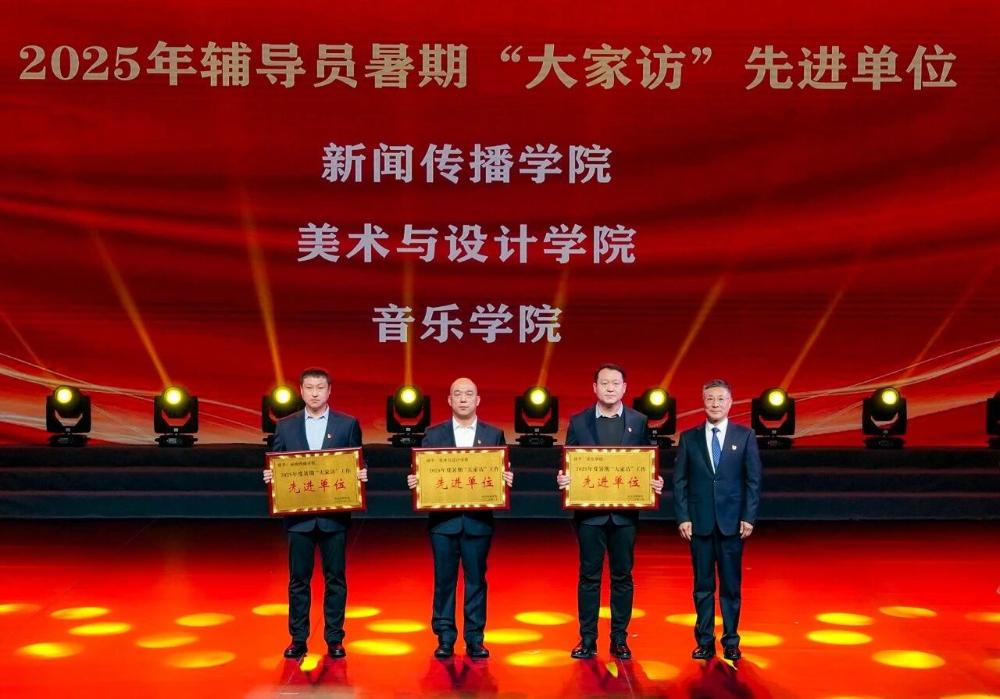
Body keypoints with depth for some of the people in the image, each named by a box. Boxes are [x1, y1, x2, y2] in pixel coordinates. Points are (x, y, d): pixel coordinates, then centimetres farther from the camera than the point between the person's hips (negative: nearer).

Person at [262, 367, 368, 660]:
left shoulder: (348, 424, 3)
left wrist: (361, 475, -17)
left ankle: (334, 639, 14)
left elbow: (357, 466, 4)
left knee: (335, 579, 5)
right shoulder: (286, 426, 7)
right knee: (298, 579, 6)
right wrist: (270, 476, -13)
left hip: (334, 515, -1)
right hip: (299, 516, 1)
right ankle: (298, 639, 15)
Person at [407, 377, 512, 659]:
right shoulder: (433, 434, 5)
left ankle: (474, 639, 13)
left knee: (476, 581, 5)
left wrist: (508, 480, -17)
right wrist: (414, 481, -17)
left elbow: (502, 474, 5)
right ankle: (445, 638, 13)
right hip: (444, 519, 0)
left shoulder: (494, 434, 6)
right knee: (444, 581, 4)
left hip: (478, 520, 0)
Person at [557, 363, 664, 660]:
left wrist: (655, 483, -13)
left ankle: (620, 639, 14)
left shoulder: (639, 421, 5)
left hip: (625, 512, 1)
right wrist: (563, 479, -16)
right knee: (589, 576, 4)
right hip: (589, 511, 0)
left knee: (622, 576, 6)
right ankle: (587, 639, 11)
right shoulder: (578, 422, 3)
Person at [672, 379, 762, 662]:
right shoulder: (689, 437, 5)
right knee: (703, 586, 5)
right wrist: (682, 517, -4)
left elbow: (753, 480, 2)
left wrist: (749, 517, -5)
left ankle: (731, 642, 13)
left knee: (731, 585, 5)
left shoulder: (745, 436, 3)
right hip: (699, 522, 1)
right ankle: (705, 642, 12)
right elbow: (680, 481, 4)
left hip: (732, 521, -1)